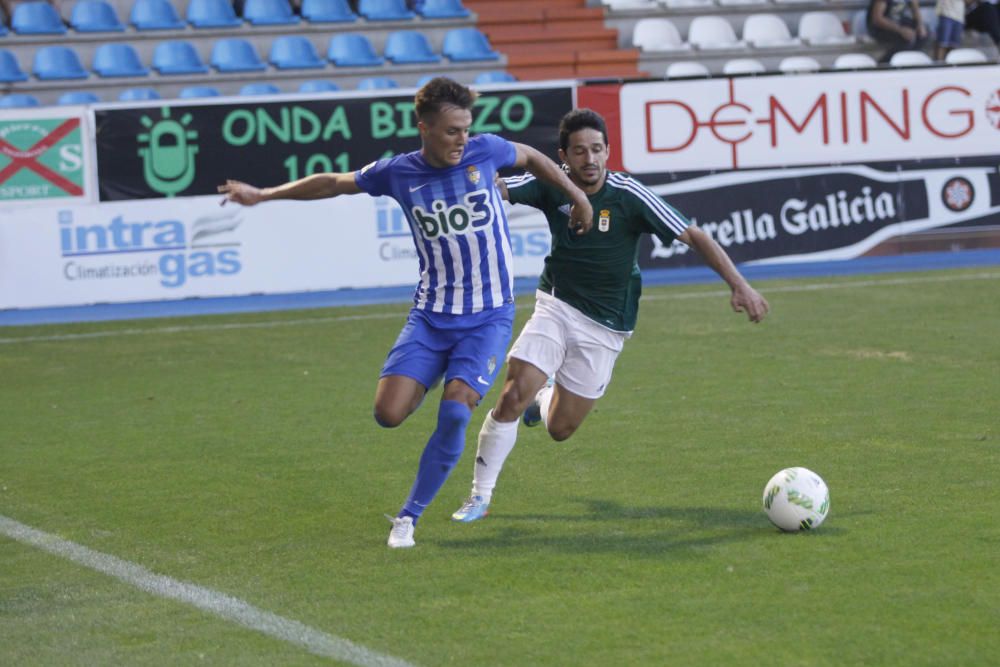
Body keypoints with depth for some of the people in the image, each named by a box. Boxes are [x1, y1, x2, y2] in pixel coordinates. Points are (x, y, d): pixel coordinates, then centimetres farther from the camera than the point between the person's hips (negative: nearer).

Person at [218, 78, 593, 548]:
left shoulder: (485, 152, -6)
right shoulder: (398, 173, -3)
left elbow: (531, 158, 16)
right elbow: (333, 184, 12)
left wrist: (576, 195, 19)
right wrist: (263, 195, 12)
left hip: (488, 318, -1)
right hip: (430, 315, 2)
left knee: (455, 413, -20)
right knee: (388, 413, -13)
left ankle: (409, 517, -5)